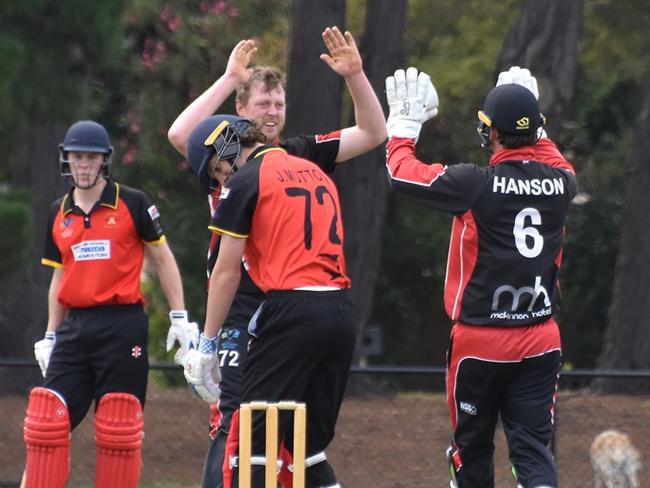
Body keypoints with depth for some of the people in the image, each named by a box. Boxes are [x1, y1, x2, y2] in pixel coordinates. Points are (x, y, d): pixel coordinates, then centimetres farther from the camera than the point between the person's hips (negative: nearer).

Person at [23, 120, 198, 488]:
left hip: (123, 325, -4)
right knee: (47, 419, -4)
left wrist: (180, 318, -2)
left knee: (120, 429, -2)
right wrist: (50, 336, 15)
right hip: (75, 327, 4)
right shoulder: (59, 213, 12)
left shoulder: (133, 203, -1)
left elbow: (163, 259, 3)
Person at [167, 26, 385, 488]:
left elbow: (373, 134, 9)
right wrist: (229, 79, -22)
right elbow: (179, 135, -21)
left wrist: (355, 76, -6)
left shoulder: (301, 154, 10)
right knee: (233, 419, -8)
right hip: (241, 307, -4)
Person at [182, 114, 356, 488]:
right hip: (341, 313, 7)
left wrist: (208, 344, 3)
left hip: (293, 313, -7)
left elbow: (227, 272, -1)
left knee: (253, 441, -4)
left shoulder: (246, 181, 0)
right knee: (309, 444, 13)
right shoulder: (316, 173, 21)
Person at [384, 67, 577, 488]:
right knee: (533, 448, 0)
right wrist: (532, 123, 36)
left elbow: (402, 171, -1)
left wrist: (404, 122, 14)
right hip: (541, 342, 3)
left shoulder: (476, 185, -15)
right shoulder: (561, 184, -2)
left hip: (480, 341, -3)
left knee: (473, 447, 14)